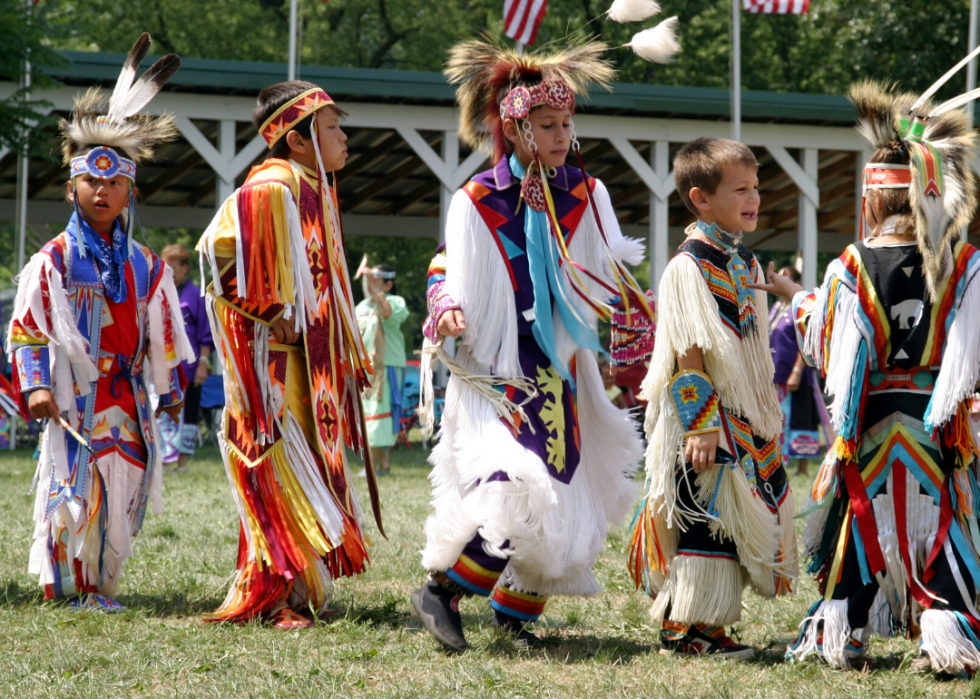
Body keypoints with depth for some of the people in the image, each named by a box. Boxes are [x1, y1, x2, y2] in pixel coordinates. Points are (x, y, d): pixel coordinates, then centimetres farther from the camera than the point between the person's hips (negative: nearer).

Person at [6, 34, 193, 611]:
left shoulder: (147, 268, 10)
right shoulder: (53, 261, -1)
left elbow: (164, 333, 19)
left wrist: (172, 391, 23)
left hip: (126, 398, 4)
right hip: (72, 397, -4)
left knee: (121, 494, 3)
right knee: (73, 493, -7)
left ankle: (101, 588, 14)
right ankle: (68, 590, 5)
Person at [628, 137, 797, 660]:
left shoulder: (746, 264, 14)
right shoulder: (689, 266, -13)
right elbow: (685, 354, -17)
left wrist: (769, 417, 20)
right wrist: (702, 425, -21)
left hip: (748, 420, 9)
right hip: (708, 419, -9)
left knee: (736, 521, 10)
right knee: (705, 518, -6)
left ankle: (707, 622, 18)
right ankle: (682, 627, 1)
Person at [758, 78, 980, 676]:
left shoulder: (849, 270, -9)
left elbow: (821, 345, 1)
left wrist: (796, 298, 17)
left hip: (868, 420, 0)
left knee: (859, 520, 11)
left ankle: (841, 633, 16)